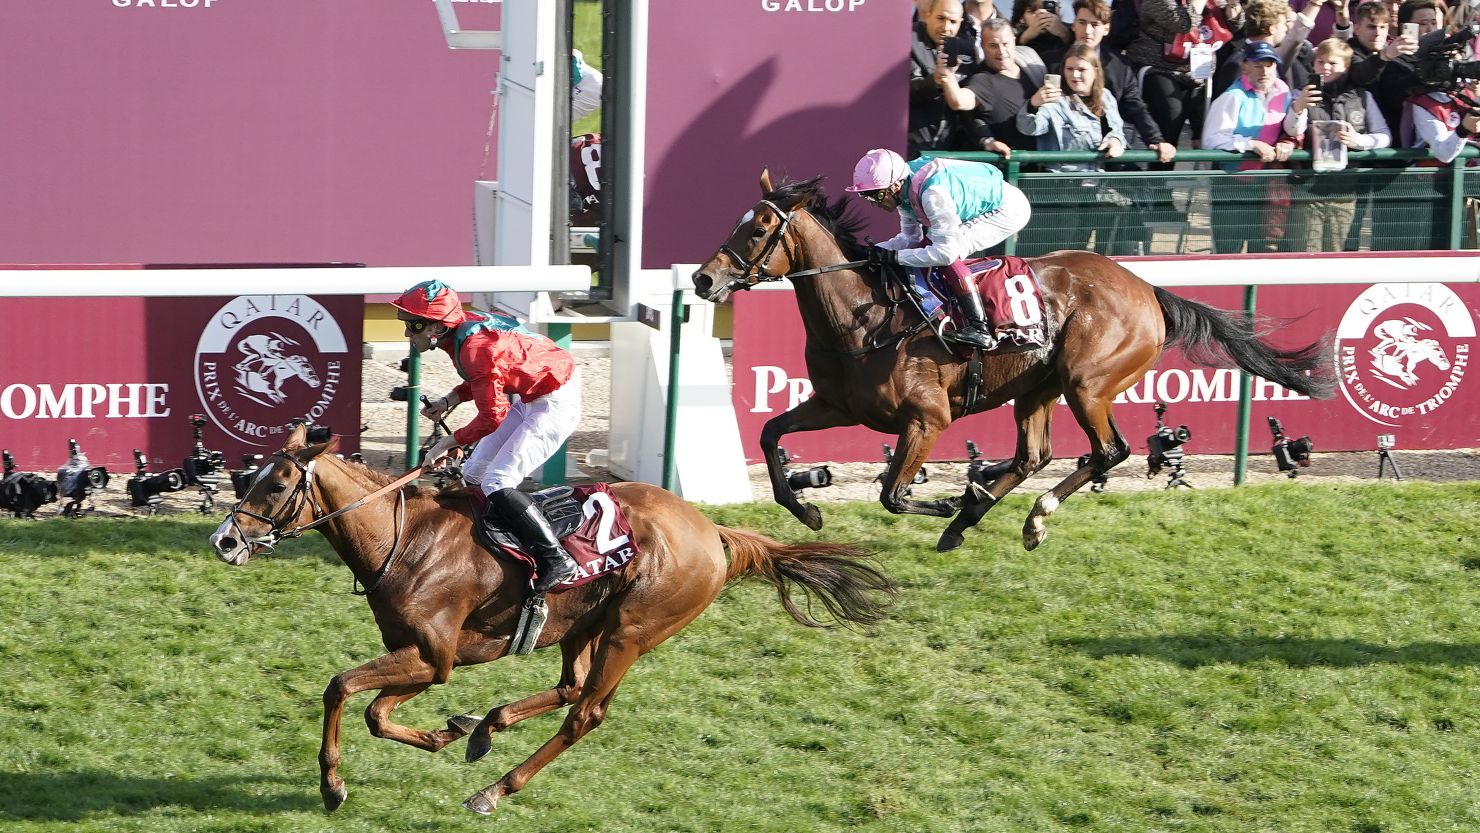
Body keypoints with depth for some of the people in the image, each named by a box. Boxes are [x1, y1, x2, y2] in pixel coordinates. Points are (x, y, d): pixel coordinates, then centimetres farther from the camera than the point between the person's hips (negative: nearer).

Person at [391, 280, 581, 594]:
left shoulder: (473, 346, -28)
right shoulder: (463, 327, 0)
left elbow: (492, 416, -25)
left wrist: (447, 444, -16)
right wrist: (450, 400, 1)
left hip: (555, 405, -10)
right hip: (528, 400, 10)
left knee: (496, 483, -17)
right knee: (473, 474, 11)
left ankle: (557, 561, -12)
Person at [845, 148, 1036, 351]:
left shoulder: (932, 193, -34)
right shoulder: (904, 190, -5)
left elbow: (946, 252, -32)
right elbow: (911, 237, 6)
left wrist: (894, 256, -30)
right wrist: (878, 251, -11)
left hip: (1009, 210, -10)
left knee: (949, 249, -24)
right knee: (927, 246, 6)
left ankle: (980, 330, -24)